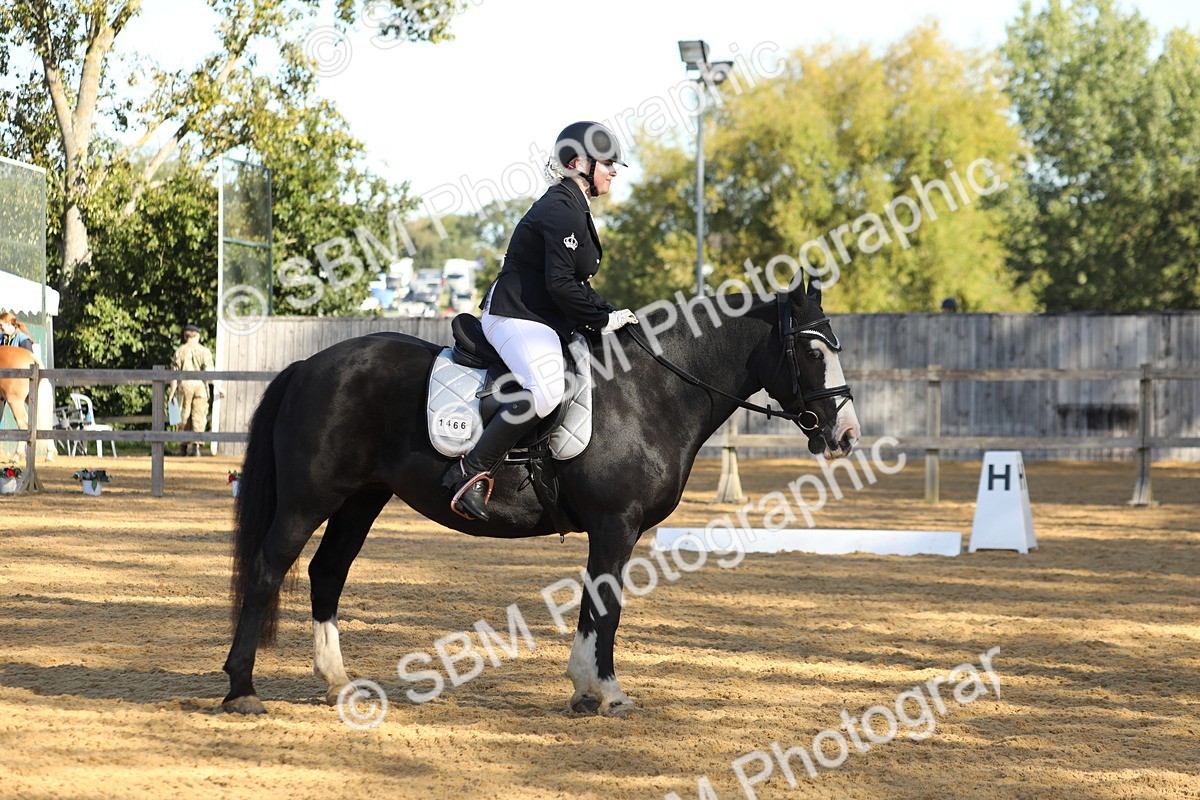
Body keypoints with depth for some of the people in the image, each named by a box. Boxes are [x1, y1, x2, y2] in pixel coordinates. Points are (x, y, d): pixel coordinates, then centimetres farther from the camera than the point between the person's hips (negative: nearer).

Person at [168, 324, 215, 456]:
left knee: (184, 417, 10)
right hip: (200, 385, -1)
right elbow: (209, 372, -5)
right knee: (199, 417, 1)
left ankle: (184, 447, 13)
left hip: (184, 385, 1)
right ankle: (196, 445, -10)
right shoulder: (204, 351, 1)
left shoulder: (180, 351, 4)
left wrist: (172, 391, 4)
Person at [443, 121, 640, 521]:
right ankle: (470, 472, -31)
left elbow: (575, 284, 24)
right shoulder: (562, 210, -14)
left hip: (545, 320, 12)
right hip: (516, 316, -12)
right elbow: (561, 285, -21)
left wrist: (610, 312, 13)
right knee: (546, 388, -35)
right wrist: (604, 318, -13)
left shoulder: (573, 209, 20)